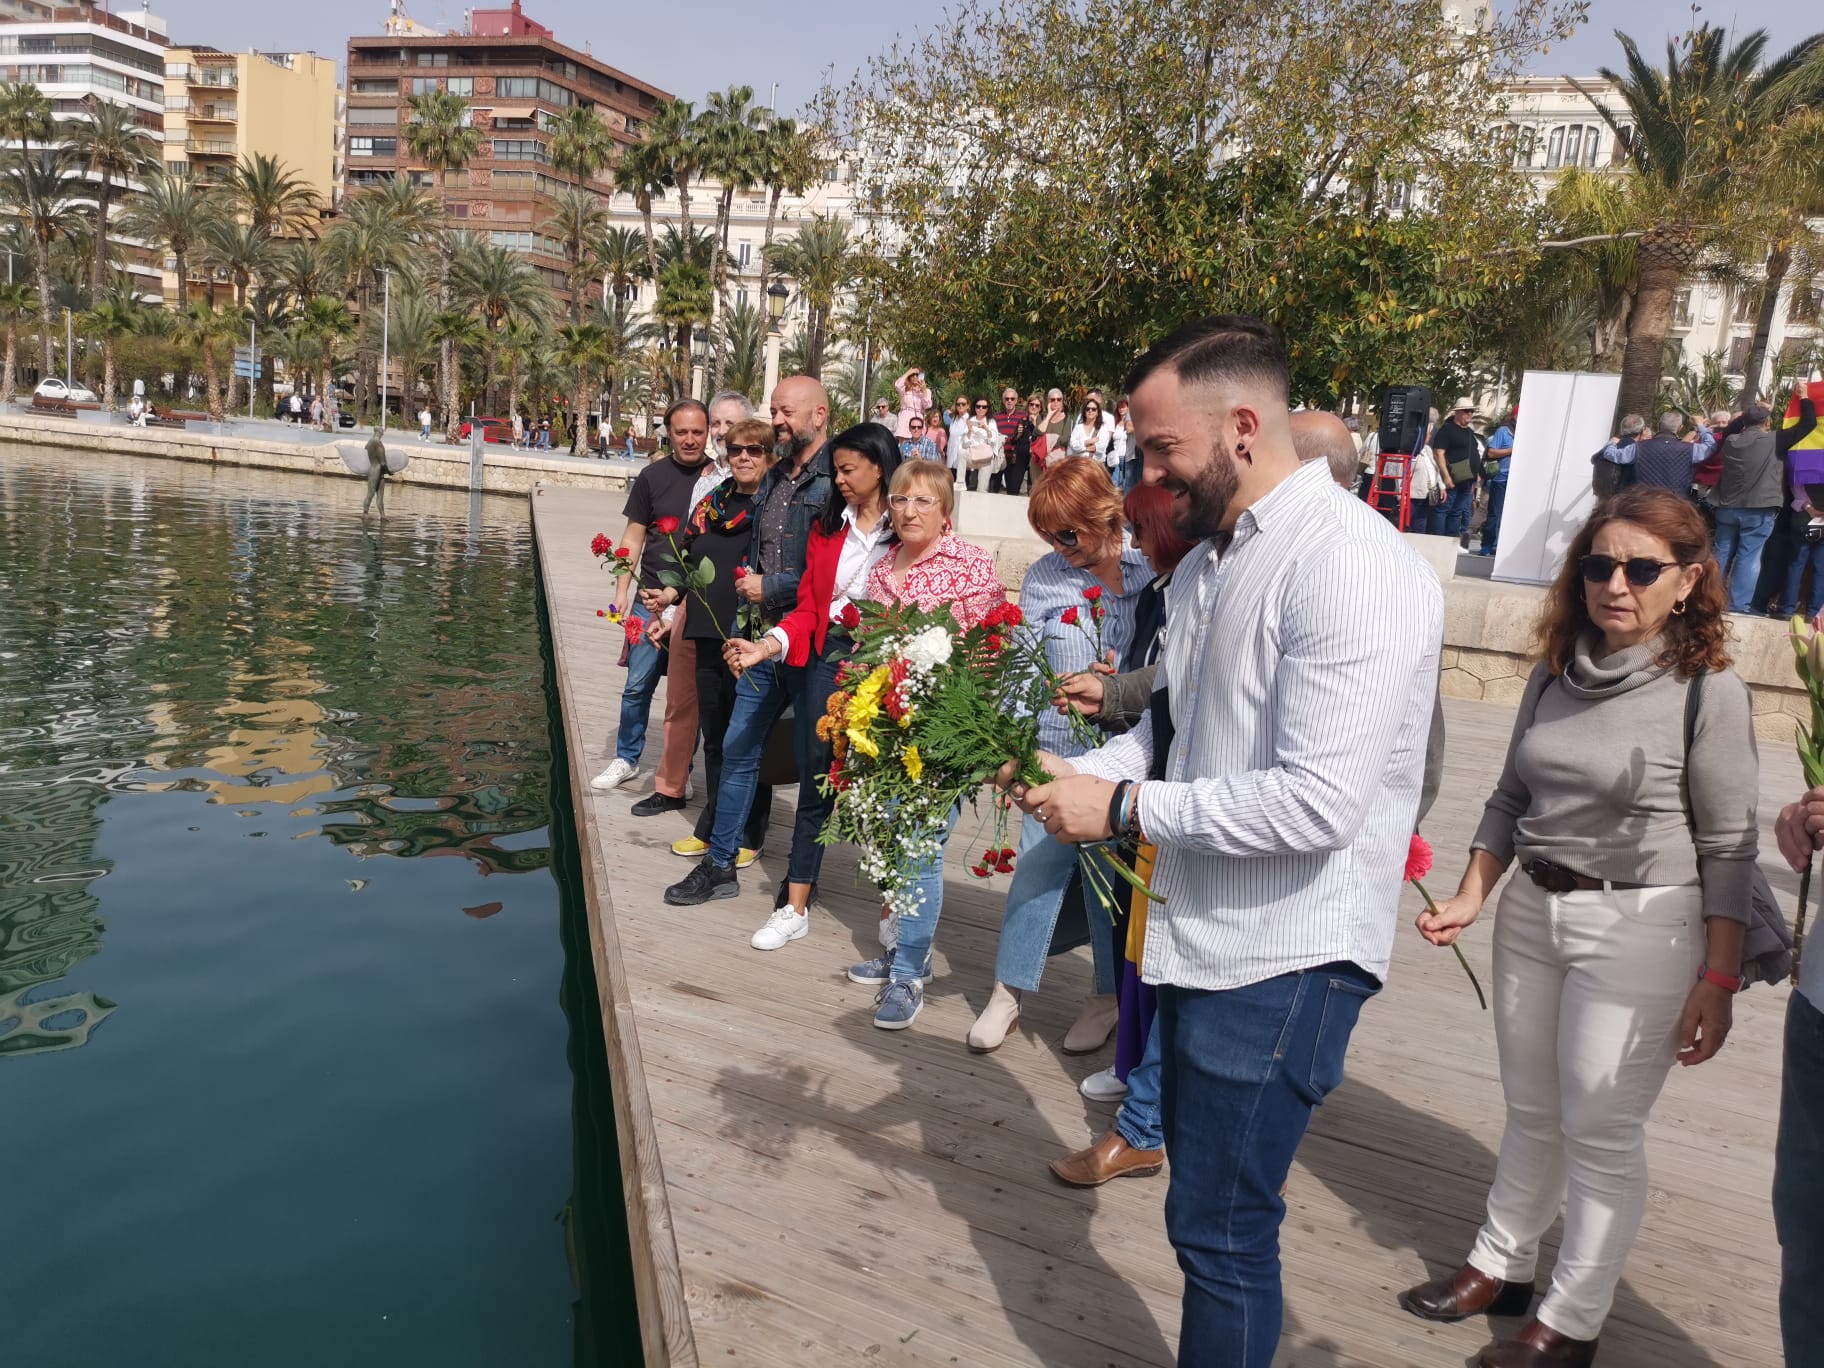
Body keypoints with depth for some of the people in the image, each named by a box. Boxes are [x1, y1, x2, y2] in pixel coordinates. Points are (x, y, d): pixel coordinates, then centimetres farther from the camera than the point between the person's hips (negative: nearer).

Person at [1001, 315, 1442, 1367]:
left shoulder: (1353, 569, -21)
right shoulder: (1209, 559, 9)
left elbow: (1316, 802, -27)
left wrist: (1122, 807, -20)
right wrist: (1078, 772, 0)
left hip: (1286, 955, -9)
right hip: (1207, 933, 9)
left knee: (1223, 1228, 4)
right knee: (1206, 1196, 22)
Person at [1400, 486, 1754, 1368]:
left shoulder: (1707, 692, -12)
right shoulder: (1556, 673, 3)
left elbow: (1728, 848, -10)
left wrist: (1719, 979, -12)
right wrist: (1470, 898, 4)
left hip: (1640, 929, -5)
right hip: (1532, 911, 6)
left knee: (1601, 1131, 5)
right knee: (1532, 1114, 19)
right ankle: (1502, 1267, 36)